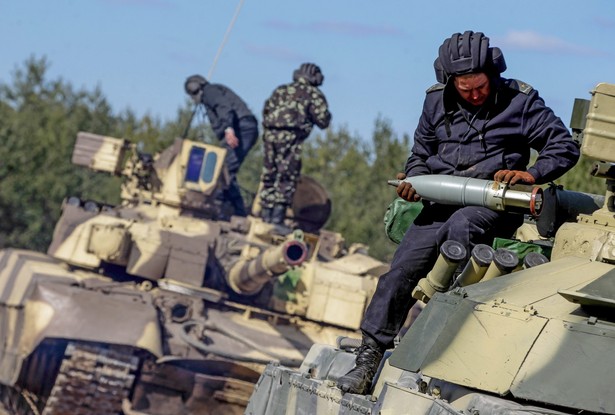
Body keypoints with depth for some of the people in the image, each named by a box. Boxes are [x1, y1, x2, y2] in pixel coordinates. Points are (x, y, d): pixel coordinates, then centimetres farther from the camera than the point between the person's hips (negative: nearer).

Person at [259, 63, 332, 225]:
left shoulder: (281, 90, 23)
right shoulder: (314, 95, 8)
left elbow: (267, 109, 20)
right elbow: (323, 121, 3)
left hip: (270, 133, 5)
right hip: (291, 137, -5)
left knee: (269, 175, 12)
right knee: (287, 179, -3)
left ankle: (266, 214, 13)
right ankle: (278, 216, -11)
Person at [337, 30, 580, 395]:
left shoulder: (520, 101, -1)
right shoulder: (437, 102, 9)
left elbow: (565, 147, 1)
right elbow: (422, 153, 21)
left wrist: (531, 175, -17)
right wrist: (413, 179, -2)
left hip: (493, 204, -4)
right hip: (441, 203, 4)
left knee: (461, 225, -39)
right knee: (401, 271, -13)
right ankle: (370, 357, -9)